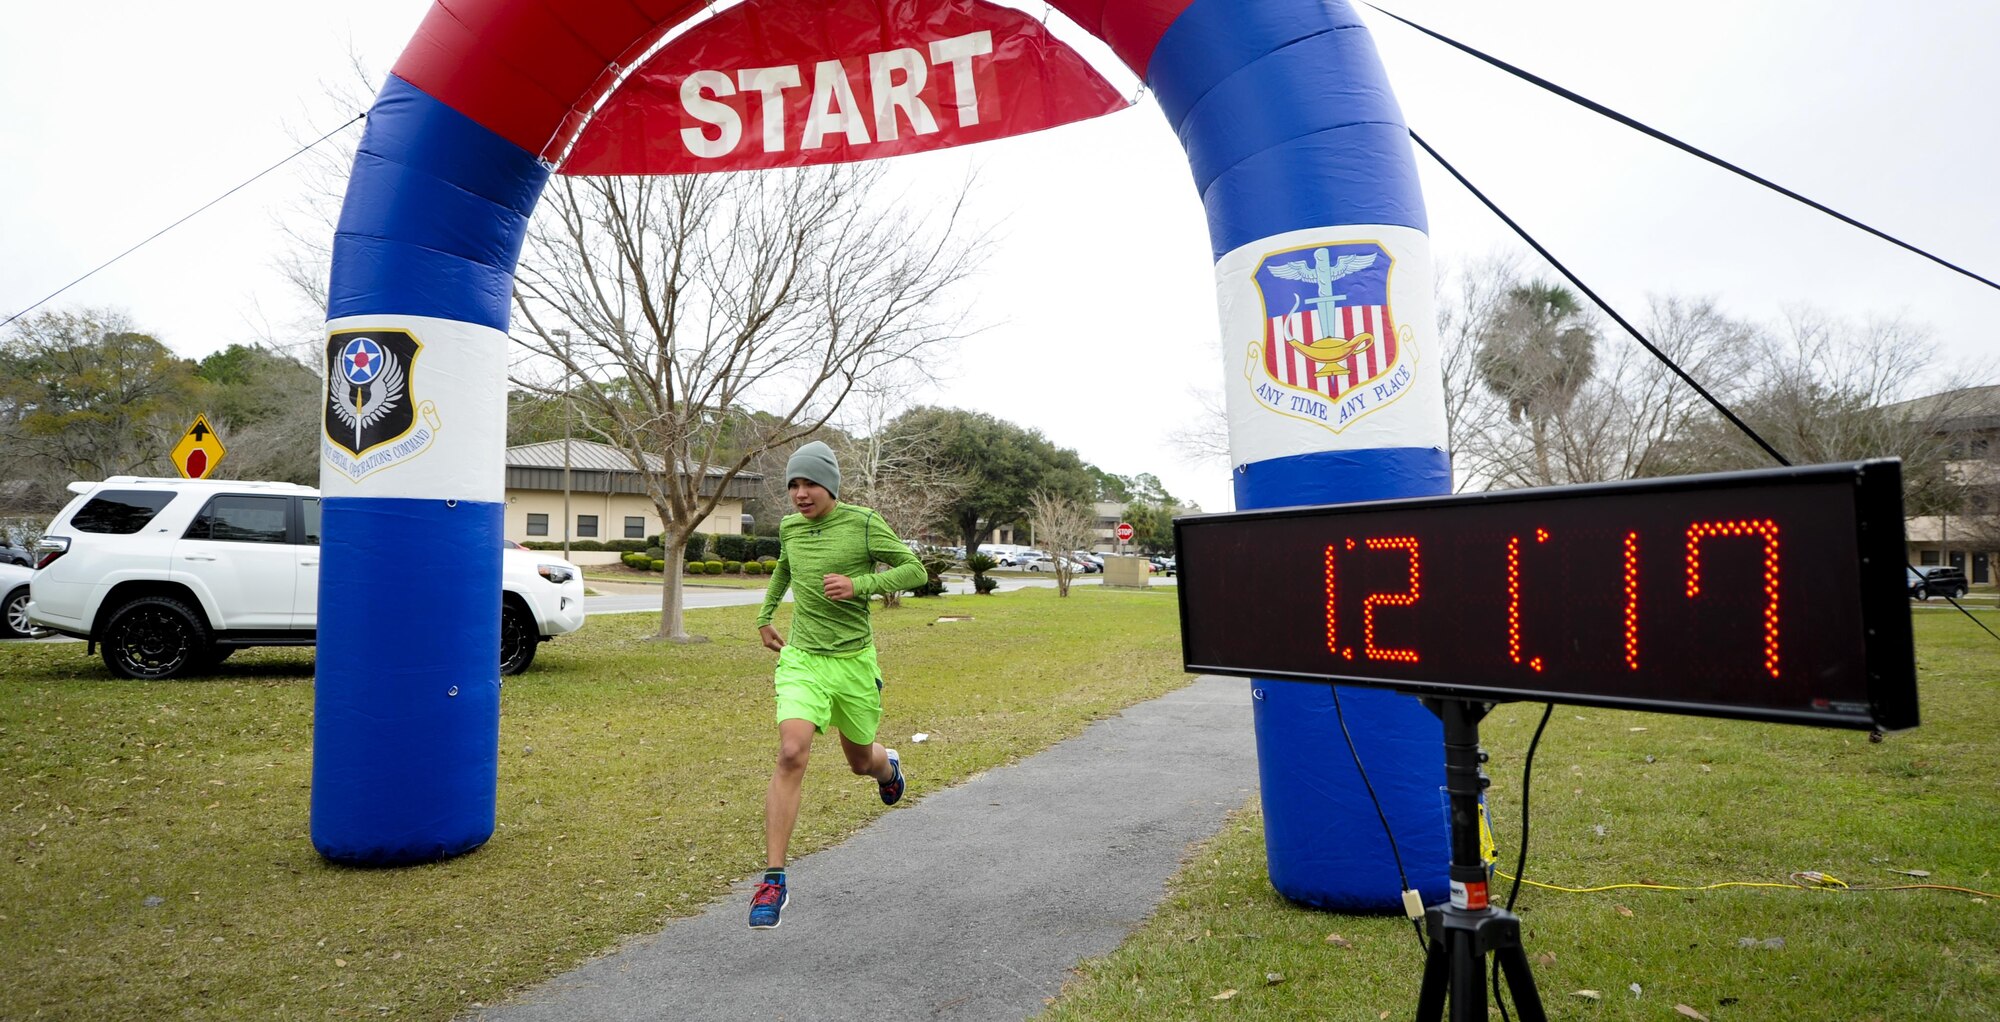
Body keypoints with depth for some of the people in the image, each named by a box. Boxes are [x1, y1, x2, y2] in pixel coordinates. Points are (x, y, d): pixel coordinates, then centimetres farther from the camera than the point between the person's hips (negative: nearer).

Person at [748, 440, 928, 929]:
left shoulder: (863, 524, -10)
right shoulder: (789, 527, 4)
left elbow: (915, 570, -9)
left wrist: (859, 584, -21)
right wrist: (764, 616, 25)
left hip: (853, 661, -1)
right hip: (801, 658, 2)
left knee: (861, 760, 17)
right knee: (791, 755, -19)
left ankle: (888, 766, 57)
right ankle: (774, 881, -12)